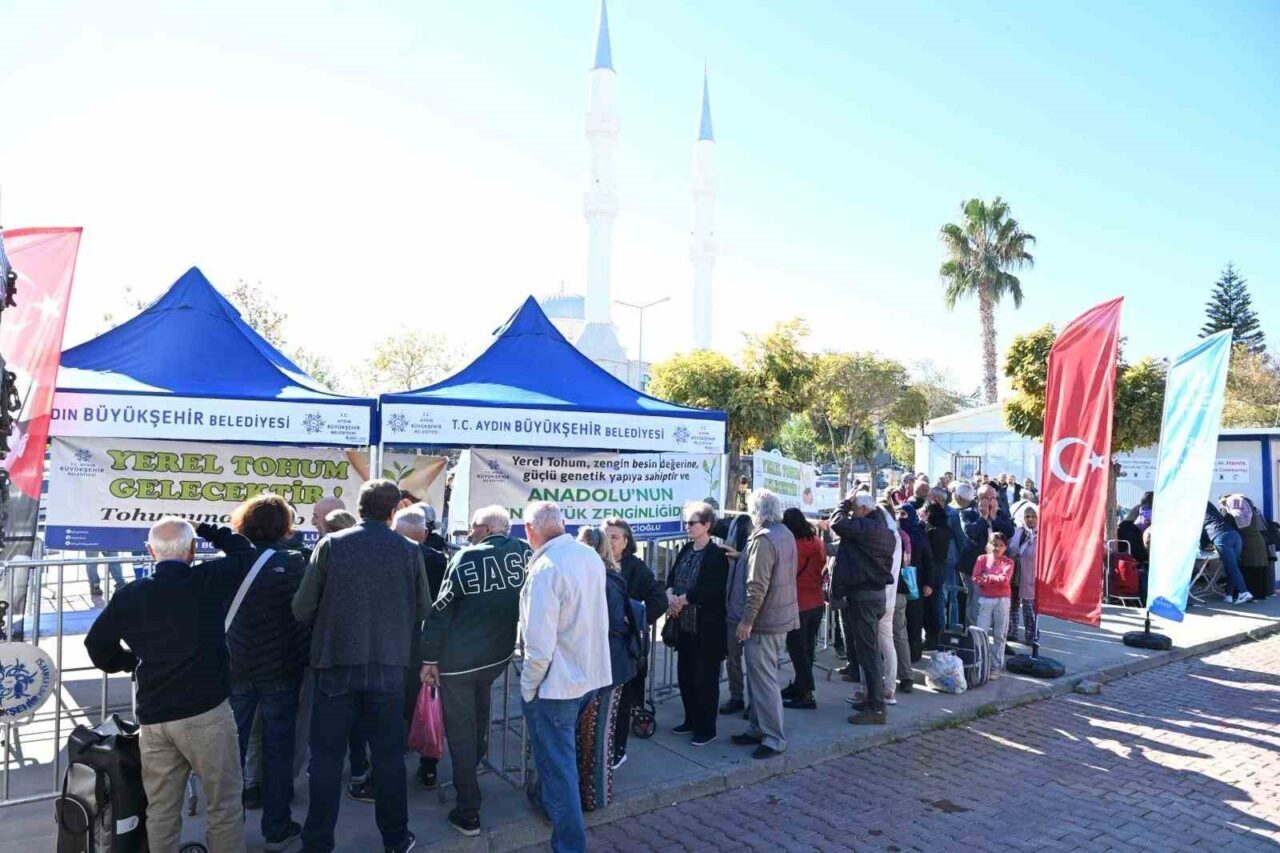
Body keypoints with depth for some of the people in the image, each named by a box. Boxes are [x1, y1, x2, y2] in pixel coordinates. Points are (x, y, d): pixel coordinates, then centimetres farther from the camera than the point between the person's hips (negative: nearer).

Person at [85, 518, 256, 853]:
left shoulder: (130, 595, 3)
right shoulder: (209, 580, -9)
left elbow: (96, 643, 15)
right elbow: (247, 554, 7)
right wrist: (208, 531, 14)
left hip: (153, 716, 5)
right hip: (205, 712, -5)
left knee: (161, 809, 15)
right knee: (224, 804, 7)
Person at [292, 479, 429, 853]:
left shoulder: (331, 545, -7)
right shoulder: (410, 551, -6)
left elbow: (301, 609, -4)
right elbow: (423, 610, 2)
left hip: (336, 665, -1)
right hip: (388, 667, 1)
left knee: (327, 756, 12)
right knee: (389, 755, 13)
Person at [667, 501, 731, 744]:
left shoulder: (716, 554, -13)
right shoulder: (685, 550, 10)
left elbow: (709, 589, -21)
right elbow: (672, 578, 8)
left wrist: (681, 600, -16)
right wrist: (670, 596, -13)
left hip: (707, 627, -7)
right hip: (685, 624, 7)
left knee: (705, 677, 3)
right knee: (684, 675, 15)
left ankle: (707, 728, 16)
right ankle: (691, 720, 32)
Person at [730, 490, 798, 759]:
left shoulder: (763, 539, -21)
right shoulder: (786, 533, 9)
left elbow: (757, 585, -24)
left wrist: (747, 621, -19)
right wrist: (742, 556, 14)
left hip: (764, 620, -10)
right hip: (783, 615, 10)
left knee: (763, 681, -1)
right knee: (760, 677, 18)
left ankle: (774, 738, 6)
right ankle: (759, 728, 27)